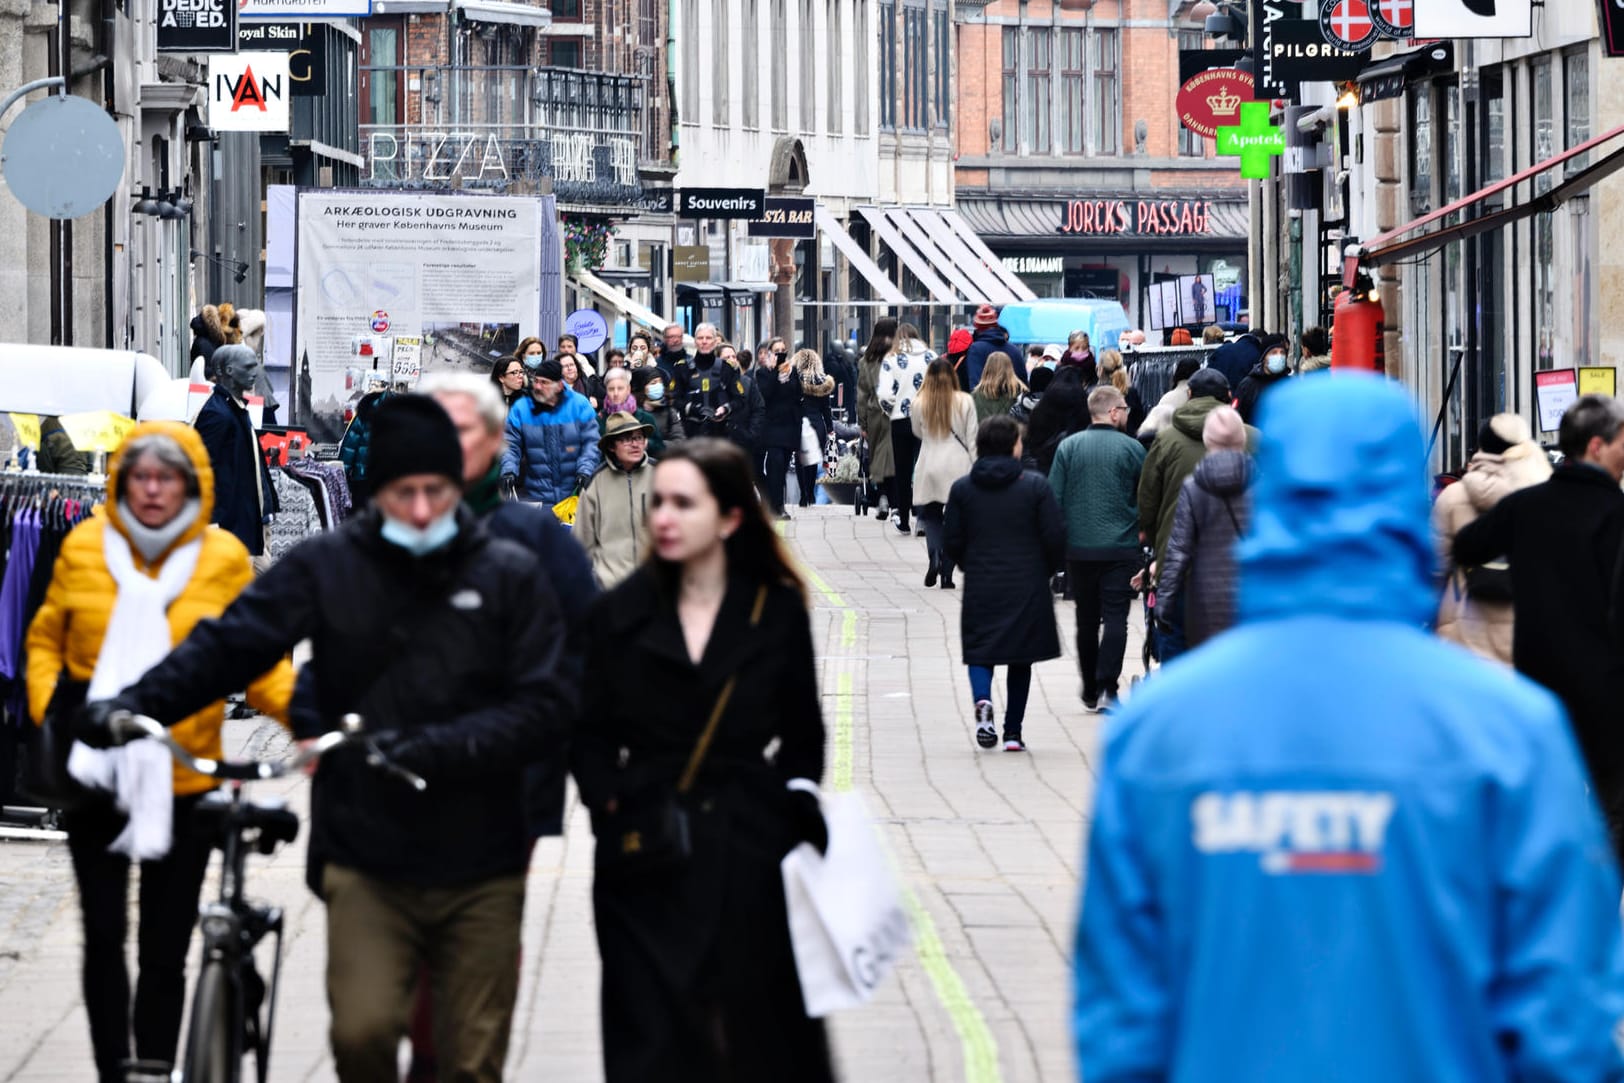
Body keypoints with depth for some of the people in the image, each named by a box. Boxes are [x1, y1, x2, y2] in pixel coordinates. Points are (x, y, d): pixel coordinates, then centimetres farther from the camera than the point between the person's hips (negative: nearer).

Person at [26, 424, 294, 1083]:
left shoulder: (225, 559, -3)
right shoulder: (84, 547, 1)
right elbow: (47, 638, 12)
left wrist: (303, 710, -16)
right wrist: (47, 708, -3)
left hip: (183, 783, -1)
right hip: (95, 777, 1)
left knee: (165, 949, 5)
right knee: (104, 937, 6)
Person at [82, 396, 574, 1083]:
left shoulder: (511, 577, 1)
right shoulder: (328, 567, 1)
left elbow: (546, 710, -7)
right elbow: (232, 642, -7)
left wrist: (440, 747, -21)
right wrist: (141, 701, -23)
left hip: (480, 871, 1)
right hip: (367, 861, -1)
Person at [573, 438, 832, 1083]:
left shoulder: (778, 611, 3)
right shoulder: (622, 612, 4)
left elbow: (803, 734, 11)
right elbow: (592, 737, 6)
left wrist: (796, 806, -1)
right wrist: (611, 806, -9)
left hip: (750, 858, 0)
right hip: (647, 866, 0)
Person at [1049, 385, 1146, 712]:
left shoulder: (1068, 447, 0)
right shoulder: (1132, 448, -5)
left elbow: (1054, 498, 0)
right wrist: (1143, 530, 21)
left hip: (1078, 547, 2)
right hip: (1121, 548, -2)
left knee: (1087, 620, 12)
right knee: (1115, 617, -2)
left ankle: (1090, 691, 19)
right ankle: (1108, 687, -14)